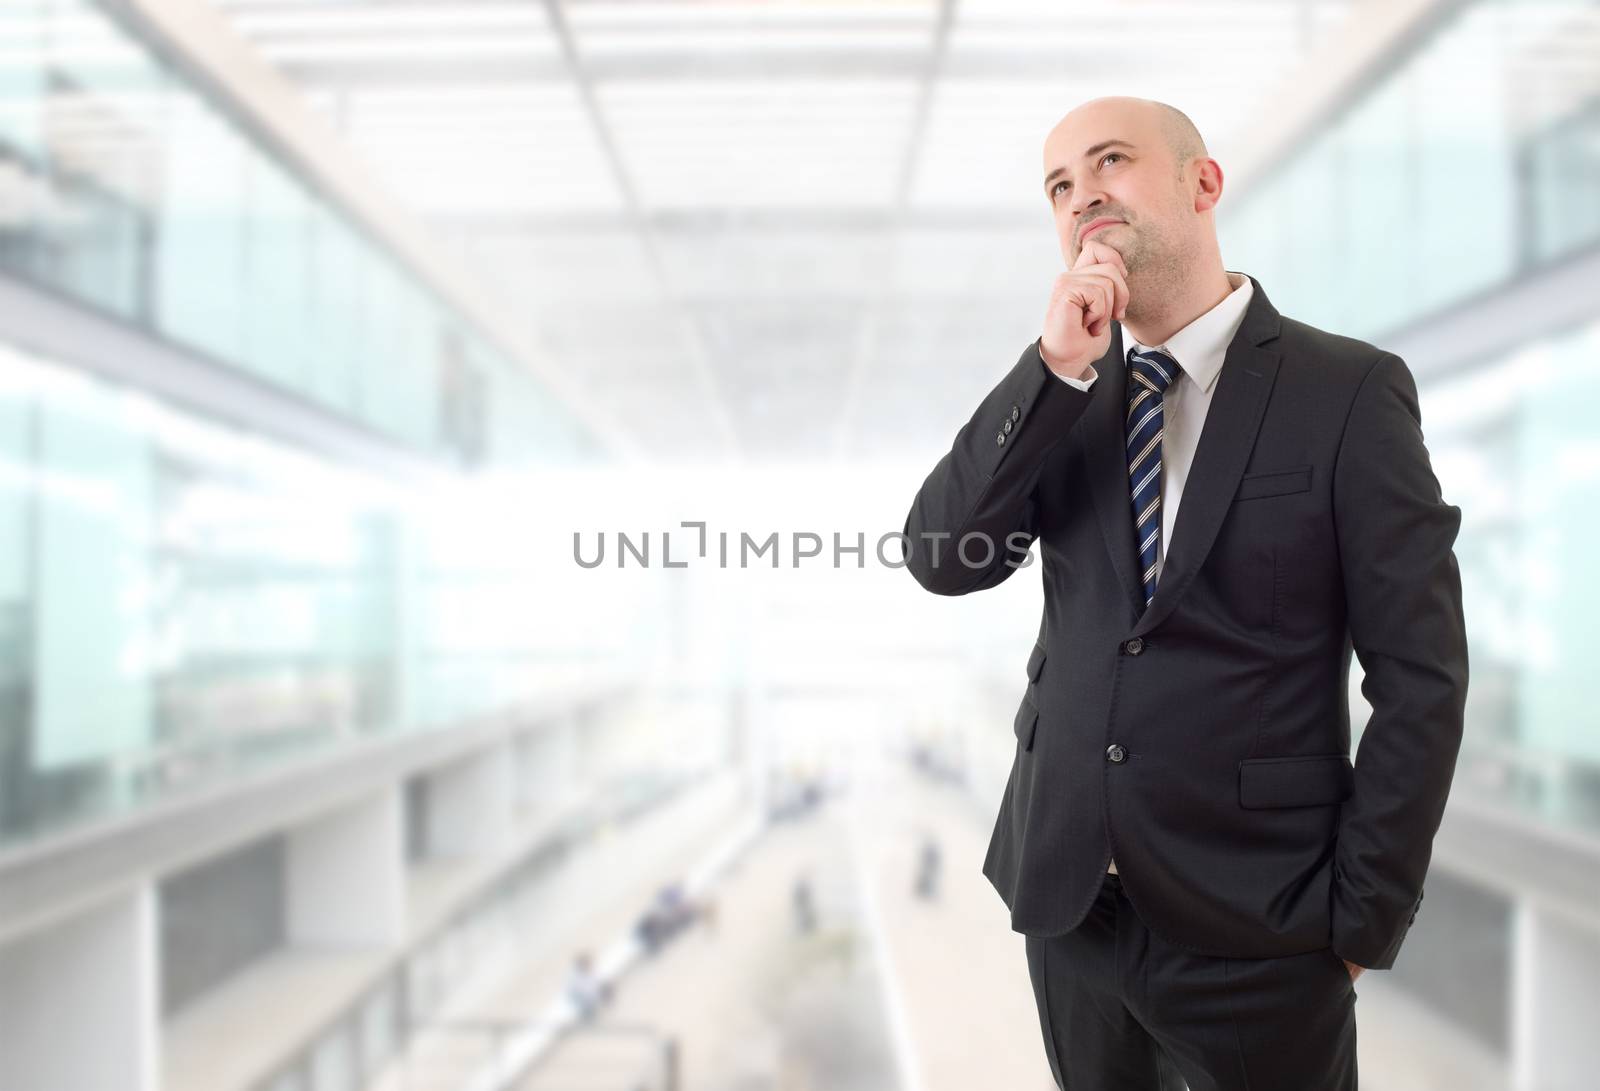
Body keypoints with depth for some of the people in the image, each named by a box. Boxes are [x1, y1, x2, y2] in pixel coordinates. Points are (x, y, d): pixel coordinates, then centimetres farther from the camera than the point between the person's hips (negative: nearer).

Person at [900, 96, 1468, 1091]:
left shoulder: (1349, 390, -8)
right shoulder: (1060, 394, 4)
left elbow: (1420, 677, -9)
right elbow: (941, 560, -7)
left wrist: (1363, 919, -9)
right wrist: (1056, 369, -16)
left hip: (1253, 930, -4)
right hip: (1064, 895, 4)